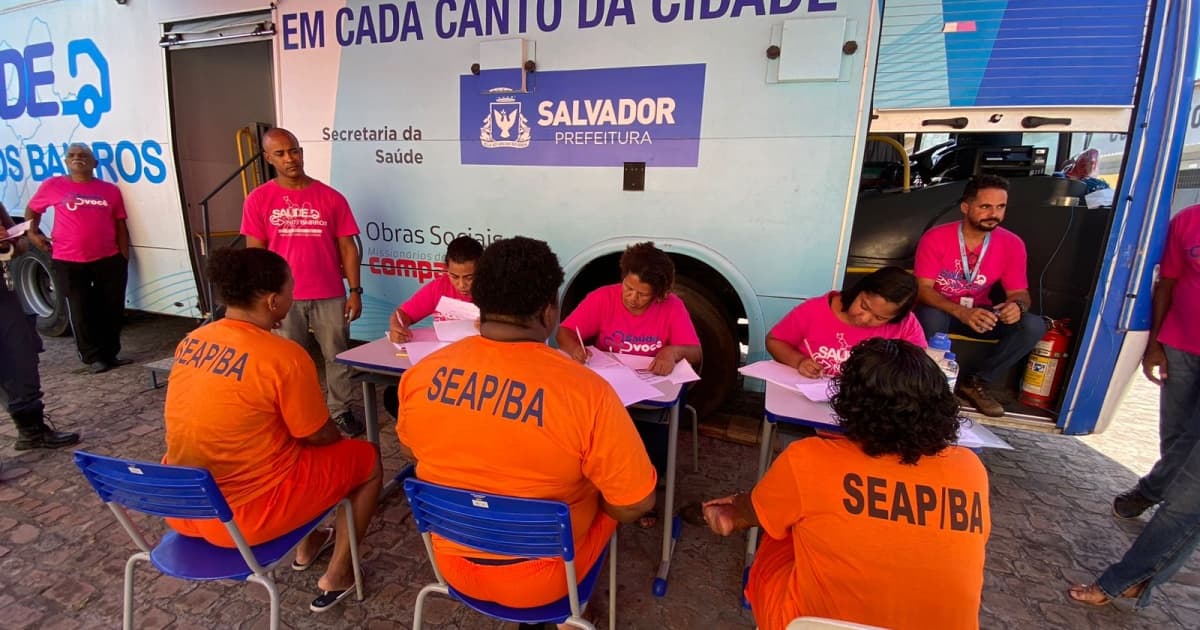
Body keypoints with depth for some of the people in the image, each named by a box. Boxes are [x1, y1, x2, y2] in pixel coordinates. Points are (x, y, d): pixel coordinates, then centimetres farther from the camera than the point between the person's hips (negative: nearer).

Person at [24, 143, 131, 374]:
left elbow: (121, 227, 7)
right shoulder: (52, 186, 3)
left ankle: (111, 353, 21)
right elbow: (32, 210, 19)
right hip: (68, 262, -1)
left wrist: (124, 258, 2)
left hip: (108, 260, 1)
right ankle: (94, 358, 12)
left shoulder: (110, 190, 5)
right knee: (81, 311, 2)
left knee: (112, 310, 6)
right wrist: (32, 233, 2)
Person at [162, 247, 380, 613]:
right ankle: (338, 575, 19)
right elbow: (320, 437, -11)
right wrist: (339, 435, 10)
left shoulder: (190, 342, -1)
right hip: (246, 515, -7)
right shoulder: (284, 356, -23)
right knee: (366, 458, 9)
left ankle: (309, 545, 42)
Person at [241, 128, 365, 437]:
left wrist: (355, 290, -2)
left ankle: (340, 411, 23)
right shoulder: (258, 199, 1)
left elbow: (347, 247, 3)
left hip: (330, 296, 0)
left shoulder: (331, 197, 2)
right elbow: (255, 252, 2)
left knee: (337, 355, 8)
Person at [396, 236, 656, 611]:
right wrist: (597, 501, 2)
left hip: (453, 564, 4)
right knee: (610, 498, 22)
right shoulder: (586, 391, -29)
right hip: (540, 582, -3)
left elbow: (413, 451, 3)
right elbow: (634, 504, -19)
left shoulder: (420, 373, -16)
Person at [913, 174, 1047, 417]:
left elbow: (1019, 292, -2)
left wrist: (1017, 305, -28)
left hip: (978, 312, 4)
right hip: (939, 309, -4)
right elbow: (923, 289, -22)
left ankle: (976, 382, -3)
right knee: (930, 318, -38)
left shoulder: (1012, 244, -7)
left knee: (1034, 326, -19)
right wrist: (962, 312, -39)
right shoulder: (935, 238, -18)